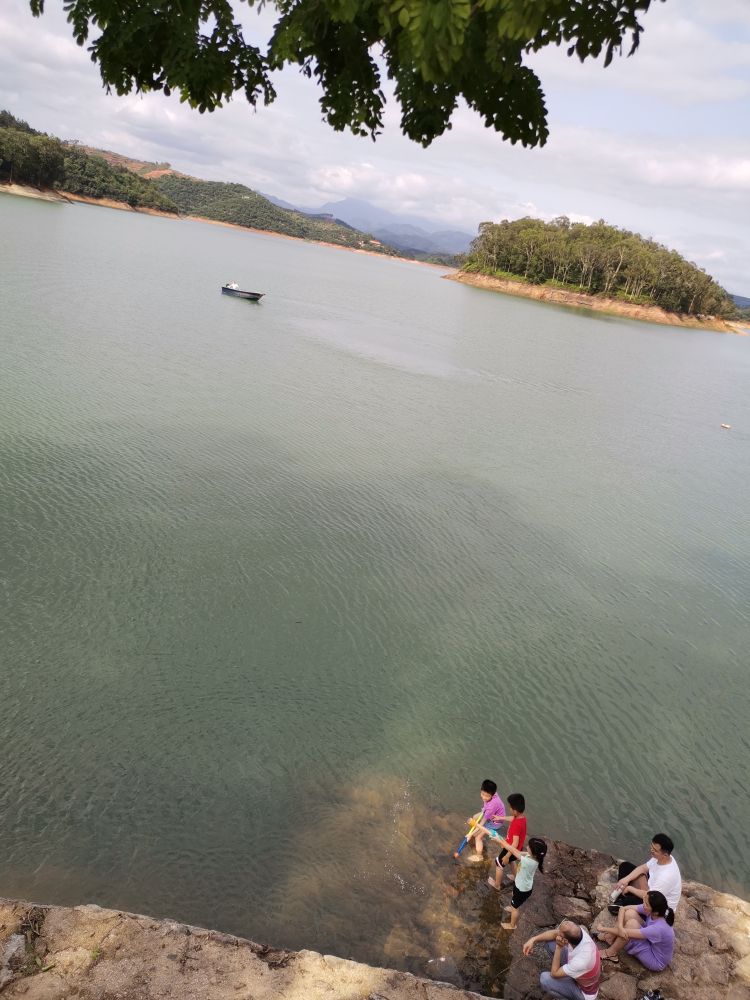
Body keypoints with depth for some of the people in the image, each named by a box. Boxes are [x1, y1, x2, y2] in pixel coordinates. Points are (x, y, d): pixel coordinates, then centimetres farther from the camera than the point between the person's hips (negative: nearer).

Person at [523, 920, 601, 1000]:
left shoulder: (580, 962, -44)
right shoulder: (578, 931, -27)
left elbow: (554, 974, -26)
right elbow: (554, 933, -6)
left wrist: (559, 947, -31)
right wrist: (533, 940, -14)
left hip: (584, 992, -6)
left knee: (545, 979, -21)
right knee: (550, 941, -4)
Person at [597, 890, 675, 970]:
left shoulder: (659, 928, -38)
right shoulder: (651, 911, -18)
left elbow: (627, 933, -33)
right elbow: (623, 908, -12)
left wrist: (604, 929, -20)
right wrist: (620, 927, -31)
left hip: (656, 962, -7)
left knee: (631, 924, -27)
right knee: (630, 913, -14)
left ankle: (611, 954, -6)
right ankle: (610, 937, 5)